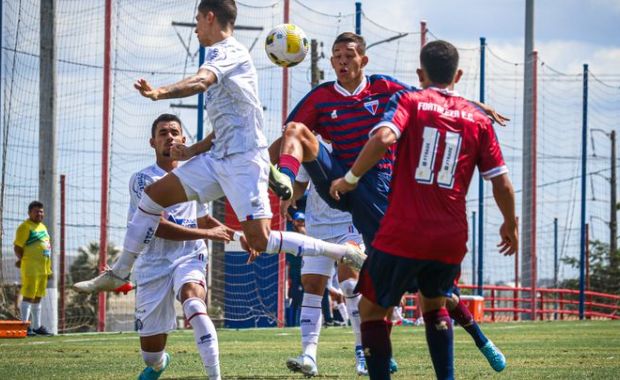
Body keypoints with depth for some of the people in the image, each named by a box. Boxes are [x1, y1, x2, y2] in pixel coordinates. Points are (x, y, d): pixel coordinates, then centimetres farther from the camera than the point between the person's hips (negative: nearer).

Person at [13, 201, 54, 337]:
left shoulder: (42, 227, 20)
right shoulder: (25, 227, -8)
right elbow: (17, 247, -12)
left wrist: (48, 269, 23)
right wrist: (22, 259, -15)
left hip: (43, 268, 9)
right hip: (31, 268, -9)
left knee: (38, 297, 13)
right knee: (28, 296, -10)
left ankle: (37, 326, 18)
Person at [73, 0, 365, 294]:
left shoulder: (227, 51, -8)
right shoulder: (221, 55, 22)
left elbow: (200, 82, -31)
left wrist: (160, 93, -48)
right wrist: (193, 150, 16)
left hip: (244, 159, -10)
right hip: (219, 158, 10)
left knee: (259, 241, -16)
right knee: (153, 194, 5)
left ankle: (345, 253, -5)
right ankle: (119, 273, 12)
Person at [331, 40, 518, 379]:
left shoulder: (408, 101, 1)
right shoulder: (478, 119, 9)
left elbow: (384, 138, -20)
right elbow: (502, 183, 8)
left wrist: (350, 178, -10)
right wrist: (510, 225, 23)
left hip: (403, 234, -4)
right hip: (451, 240, 4)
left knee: (371, 309, 9)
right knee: (434, 304, 27)